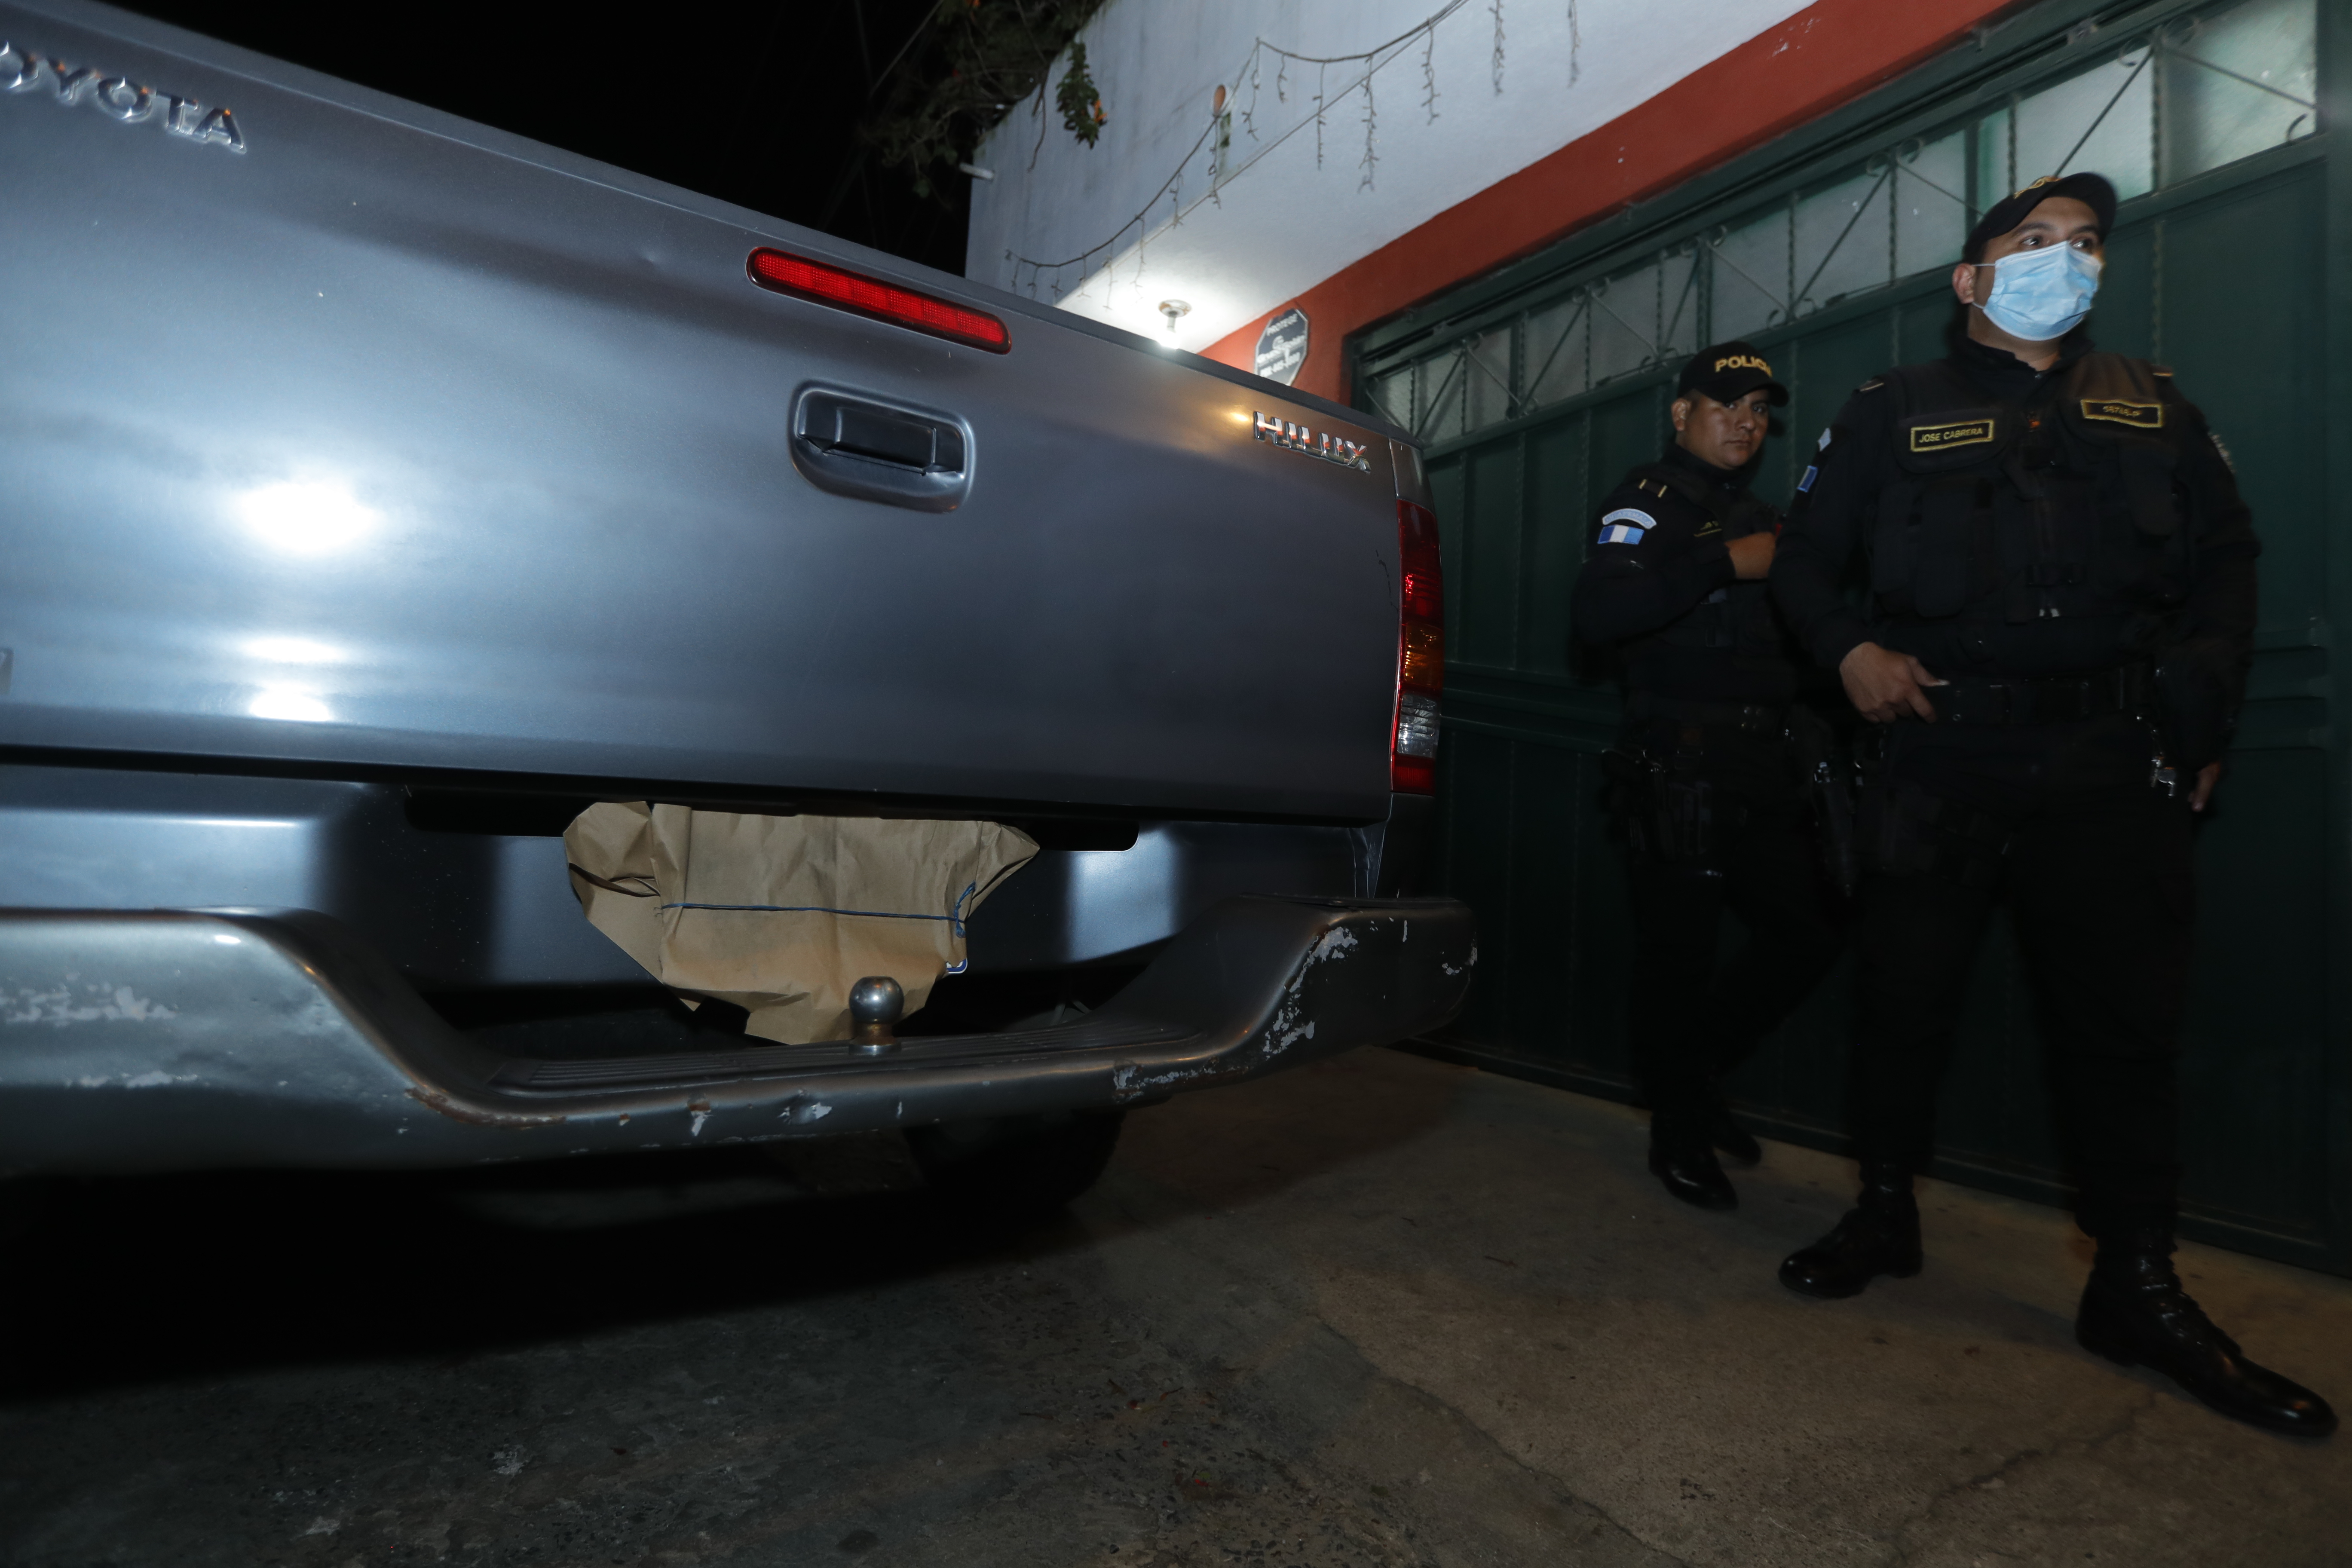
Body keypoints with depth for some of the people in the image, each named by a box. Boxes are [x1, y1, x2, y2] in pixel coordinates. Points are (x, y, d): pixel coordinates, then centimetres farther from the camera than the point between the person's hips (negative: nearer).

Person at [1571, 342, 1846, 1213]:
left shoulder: (1757, 518, 24)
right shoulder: (1650, 500, -1)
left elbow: (1791, 638, 31)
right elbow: (1596, 610, -21)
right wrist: (1728, 563, -22)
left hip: (1762, 774, 8)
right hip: (1678, 772, -8)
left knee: (1808, 933, 9)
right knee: (1678, 953, -3)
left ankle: (1695, 1070, 28)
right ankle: (1681, 1135, 15)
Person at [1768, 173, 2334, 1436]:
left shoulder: (2154, 410, 19)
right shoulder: (1894, 412, 10)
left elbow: (2226, 559, 19)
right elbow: (1804, 556, 9)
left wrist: (2201, 697, 5)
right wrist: (1849, 650, -10)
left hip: (2113, 772, 3)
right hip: (1941, 759, -2)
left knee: (2125, 1022, 4)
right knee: (1903, 999, 2)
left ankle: (2136, 1288, 18)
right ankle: (1885, 1214, 22)